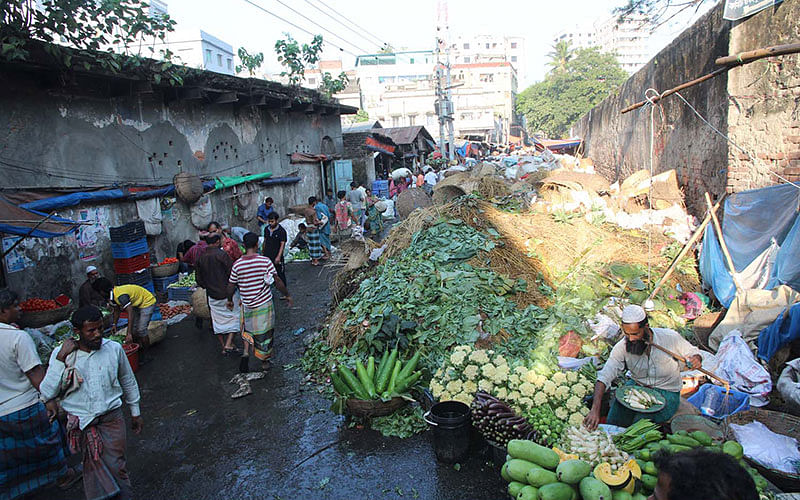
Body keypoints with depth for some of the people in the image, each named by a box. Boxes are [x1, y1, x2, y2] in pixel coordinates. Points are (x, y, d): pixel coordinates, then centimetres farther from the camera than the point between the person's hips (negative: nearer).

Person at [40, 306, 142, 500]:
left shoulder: (114, 349, -2)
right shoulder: (61, 353, -4)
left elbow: (128, 382, 11)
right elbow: (47, 393, -12)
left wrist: (135, 412, 18)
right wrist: (61, 359, -19)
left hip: (112, 418, 0)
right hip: (80, 422, 0)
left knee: (117, 468, -2)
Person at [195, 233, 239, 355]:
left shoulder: (201, 257, 4)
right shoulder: (221, 254, -14)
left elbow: (199, 279, 10)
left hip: (212, 295, 6)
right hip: (226, 293, -6)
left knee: (218, 321, 15)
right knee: (234, 318, 8)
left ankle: (223, 346, 23)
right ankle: (228, 344, -2)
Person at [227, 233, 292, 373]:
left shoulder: (237, 264, -9)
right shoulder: (265, 261, -14)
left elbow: (231, 286, -1)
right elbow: (277, 281, -9)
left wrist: (230, 300, 18)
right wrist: (287, 295, 4)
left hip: (247, 305, 2)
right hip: (264, 304, -1)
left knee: (248, 329, 23)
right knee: (264, 333, 14)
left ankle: (246, 353, 1)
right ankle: (264, 361, 27)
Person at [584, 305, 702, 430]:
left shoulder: (670, 337, -17)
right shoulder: (622, 347, -16)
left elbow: (692, 353, 2)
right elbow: (604, 377, -21)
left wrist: (696, 359, -25)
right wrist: (595, 409, -32)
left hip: (666, 392, -1)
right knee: (614, 421, -22)